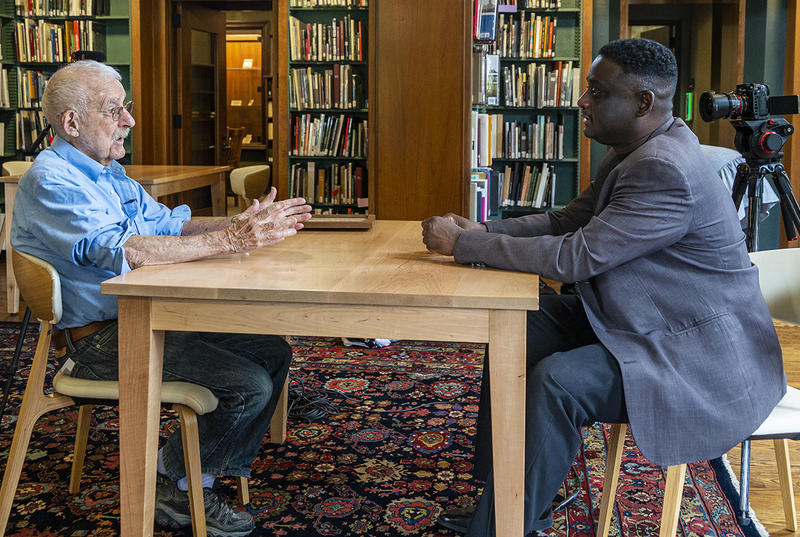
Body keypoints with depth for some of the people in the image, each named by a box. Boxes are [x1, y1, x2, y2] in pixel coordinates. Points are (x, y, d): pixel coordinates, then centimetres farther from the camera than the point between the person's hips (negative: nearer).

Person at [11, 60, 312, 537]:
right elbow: (118, 250, -29)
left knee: (272, 352, 3)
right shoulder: (50, 180, -16)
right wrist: (227, 241, -32)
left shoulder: (108, 172, 17)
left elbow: (168, 223, 17)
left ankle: (209, 475, 11)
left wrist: (244, 225, 0)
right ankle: (174, 485, 4)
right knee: (248, 385, -19)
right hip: (101, 337, -10)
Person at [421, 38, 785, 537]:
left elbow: (577, 256, -29)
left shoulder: (666, 171, -27)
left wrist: (463, 244, -22)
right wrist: (481, 231, -5)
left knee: (555, 382, -28)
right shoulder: (635, 153, 6)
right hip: (632, 320, 11)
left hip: (699, 357, -11)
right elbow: (568, 221, 10)